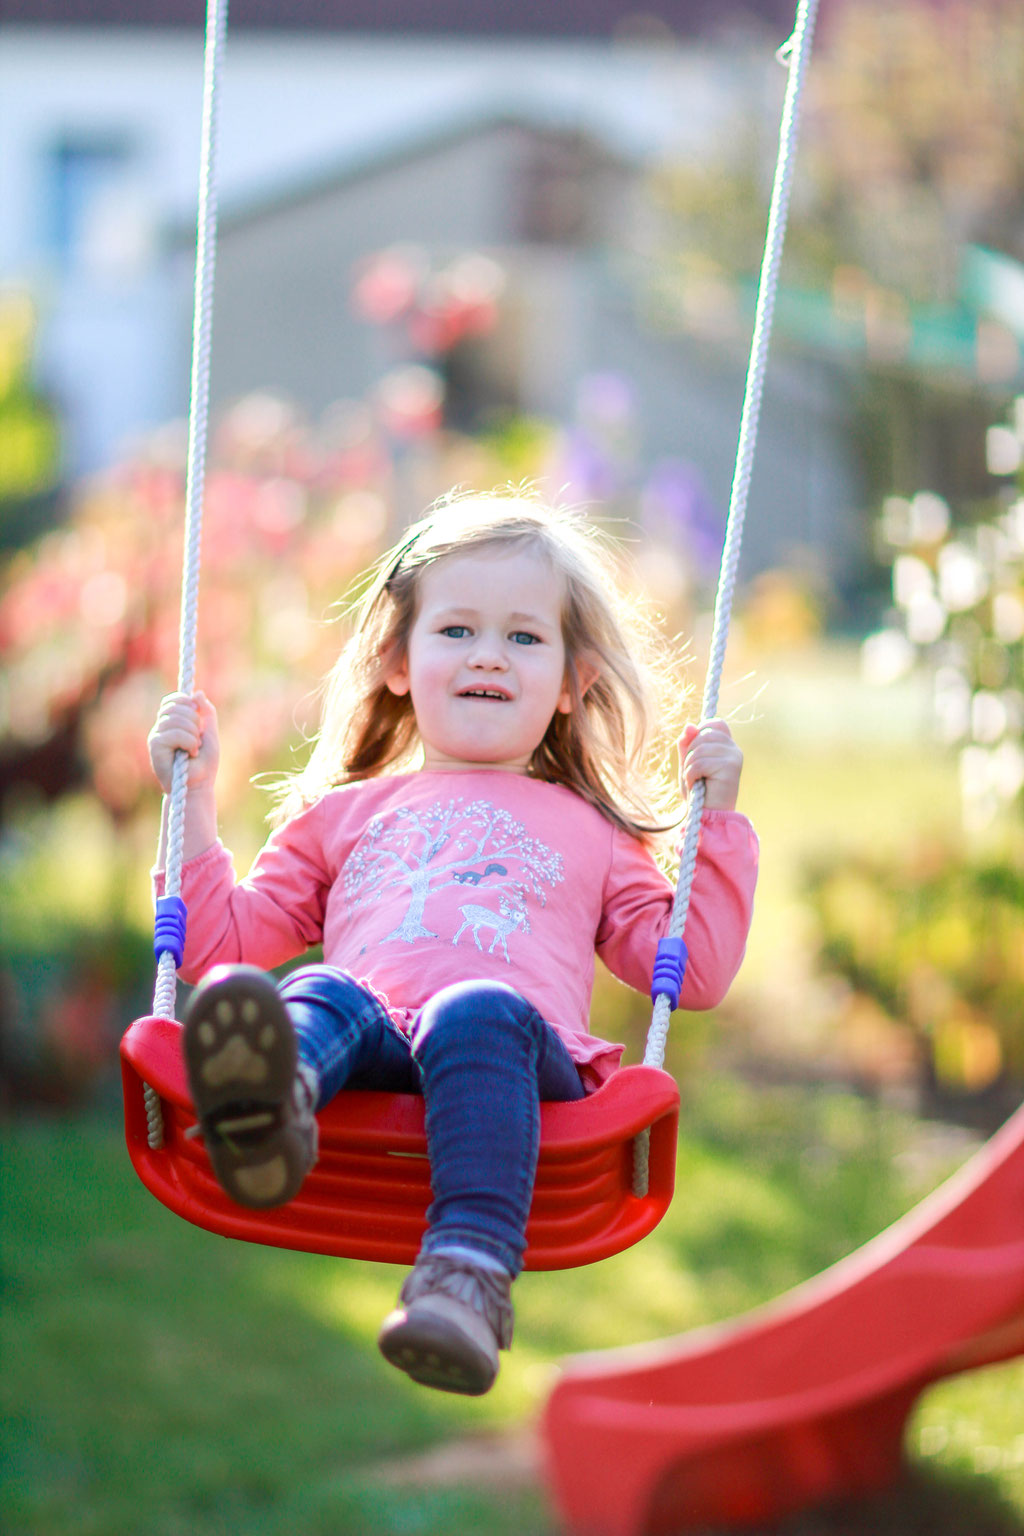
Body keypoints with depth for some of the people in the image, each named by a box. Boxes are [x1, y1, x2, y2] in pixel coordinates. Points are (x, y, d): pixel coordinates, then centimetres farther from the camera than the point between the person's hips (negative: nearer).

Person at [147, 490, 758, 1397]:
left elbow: (697, 972, 26)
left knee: (477, 1014, -37)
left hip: (532, 1050, -1)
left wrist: (718, 822, 22)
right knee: (321, 997, -33)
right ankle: (269, 1119, -70)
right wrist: (194, 798, 26)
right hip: (367, 1048, 1)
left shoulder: (591, 833, 37)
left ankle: (471, 1272, -60)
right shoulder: (342, 813, 38)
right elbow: (223, 944, 30)